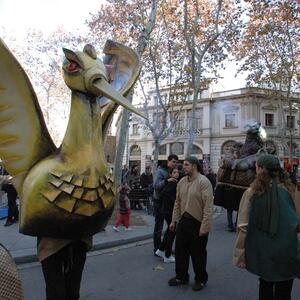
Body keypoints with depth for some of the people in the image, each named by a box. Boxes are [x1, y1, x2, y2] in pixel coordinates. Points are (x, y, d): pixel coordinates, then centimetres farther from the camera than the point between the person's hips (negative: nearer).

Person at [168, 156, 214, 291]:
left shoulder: (203, 182, -15)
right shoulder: (182, 182, 5)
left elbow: (208, 206, -18)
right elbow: (177, 203, 11)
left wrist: (204, 226, -20)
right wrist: (174, 220, 9)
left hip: (198, 223, -6)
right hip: (183, 221, 6)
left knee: (198, 253, 9)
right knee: (180, 250, 15)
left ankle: (201, 280, 30)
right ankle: (181, 276, 34)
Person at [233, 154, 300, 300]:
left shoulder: (252, 192, -12)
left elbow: (243, 226, -12)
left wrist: (239, 253, -3)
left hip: (262, 252, 0)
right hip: (287, 251, 0)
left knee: (265, 285, 24)